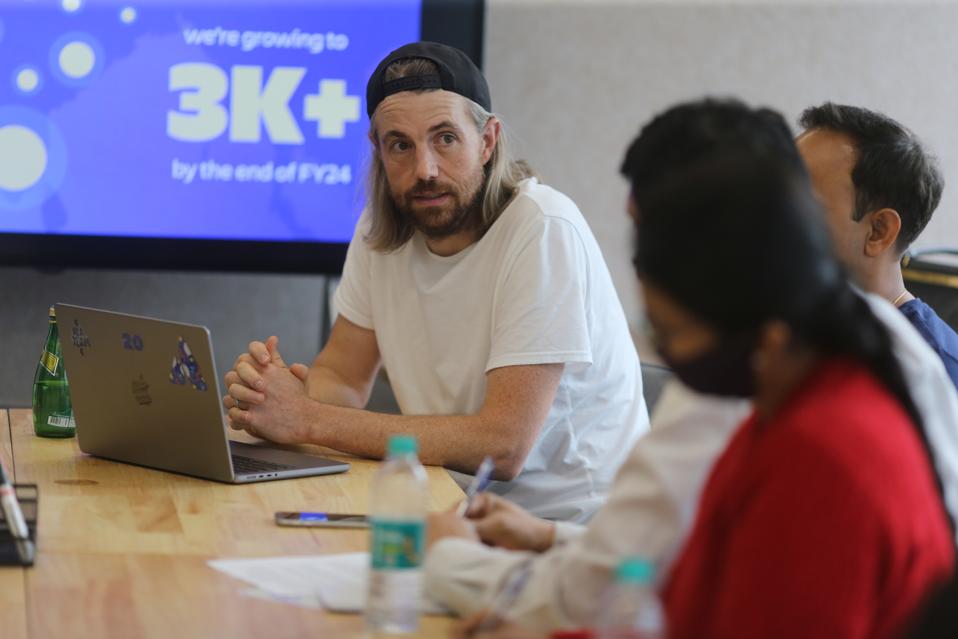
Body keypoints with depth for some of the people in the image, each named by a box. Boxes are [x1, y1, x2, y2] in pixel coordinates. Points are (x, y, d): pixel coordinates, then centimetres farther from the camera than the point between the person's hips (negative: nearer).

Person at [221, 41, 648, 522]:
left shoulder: (544, 230, -20)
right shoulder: (381, 227, 1)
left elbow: (502, 446, -25)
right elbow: (343, 375, 8)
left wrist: (307, 420, -24)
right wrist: (267, 389, -17)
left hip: (572, 521, -5)